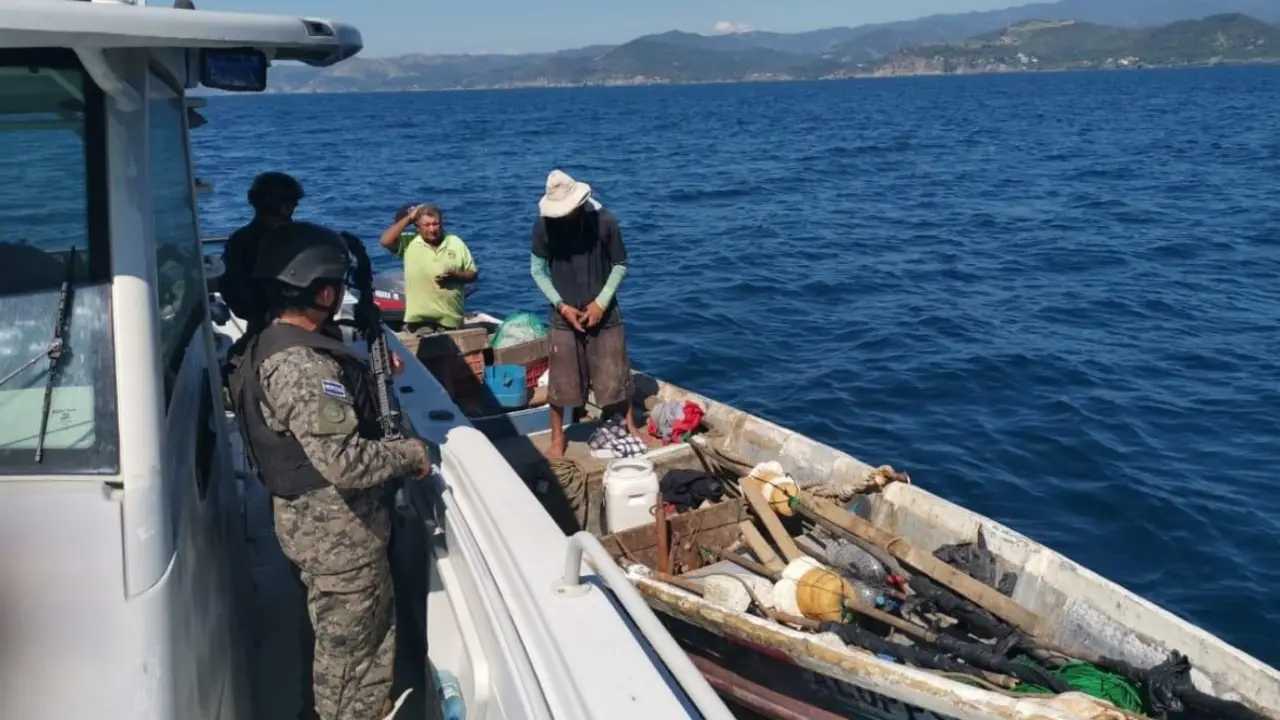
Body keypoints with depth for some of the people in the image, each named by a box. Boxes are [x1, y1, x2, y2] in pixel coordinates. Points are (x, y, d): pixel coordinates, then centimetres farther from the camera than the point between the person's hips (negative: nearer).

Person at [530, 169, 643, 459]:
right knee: (560, 380, 5)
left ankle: (628, 426, 28)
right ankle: (557, 438, 22)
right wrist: (561, 305, -10)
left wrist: (601, 302, -11)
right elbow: (538, 269, -1)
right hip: (564, 314, 0)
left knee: (615, 374, 8)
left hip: (603, 312, 0)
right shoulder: (544, 225, -11)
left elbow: (620, 265, -3)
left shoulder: (604, 220, -12)